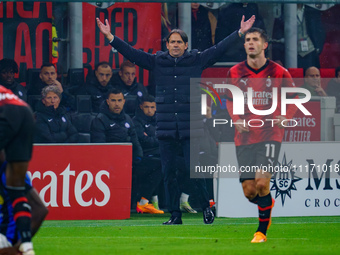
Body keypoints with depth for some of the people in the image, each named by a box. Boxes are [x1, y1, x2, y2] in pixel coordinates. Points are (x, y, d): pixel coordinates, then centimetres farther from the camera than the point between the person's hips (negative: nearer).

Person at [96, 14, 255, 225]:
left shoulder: (197, 61, 6)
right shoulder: (157, 62, 9)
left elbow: (219, 49, 4)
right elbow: (131, 53, 7)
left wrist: (240, 33, -2)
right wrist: (110, 37, 0)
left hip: (191, 128, -2)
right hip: (166, 128, 2)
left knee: (194, 169, -8)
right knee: (168, 173, 3)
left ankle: (206, 207, 11)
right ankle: (175, 215, 12)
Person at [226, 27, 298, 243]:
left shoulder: (278, 72, -2)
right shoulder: (235, 72, 4)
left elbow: (293, 97, 10)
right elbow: (230, 101, 17)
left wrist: (285, 117, -8)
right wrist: (237, 120, -1)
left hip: (270, 134, -3)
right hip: (245, 136, 3)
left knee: (261, 182, -17)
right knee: (249, 191, 0)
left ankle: (262, 231, 0)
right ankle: (268, 204, 36)